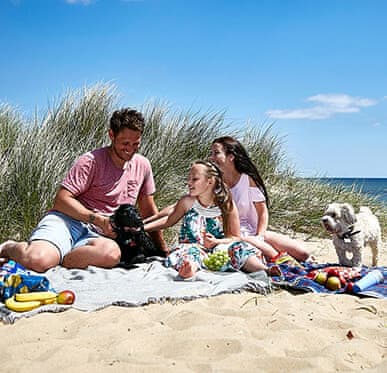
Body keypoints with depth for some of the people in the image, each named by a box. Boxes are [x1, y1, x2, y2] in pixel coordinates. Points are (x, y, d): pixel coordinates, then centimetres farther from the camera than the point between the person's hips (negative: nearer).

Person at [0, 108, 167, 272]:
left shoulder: (142, 165, 12)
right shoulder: (92, 161, -3)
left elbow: (149, 210, 21)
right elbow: (62, 199, -9)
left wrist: (163, 249, 20)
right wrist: (99, 220, -17)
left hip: (98, 234, 4)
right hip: (67, 221, -3)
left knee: (112, 253, -36)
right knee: (37, 260, -34)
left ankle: (52, 256, -14)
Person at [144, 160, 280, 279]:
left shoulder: (227, 205, 1)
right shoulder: (187, 202, 5)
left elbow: (235, 237, 5)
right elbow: (168, 220, 18)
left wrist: (216, 242, -14)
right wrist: (141, 227, 10)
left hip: (218, 248, 0)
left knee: (237, 247, -27)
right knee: (188, 252, -34)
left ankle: (265, 270, -49)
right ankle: (190, 268, -66)